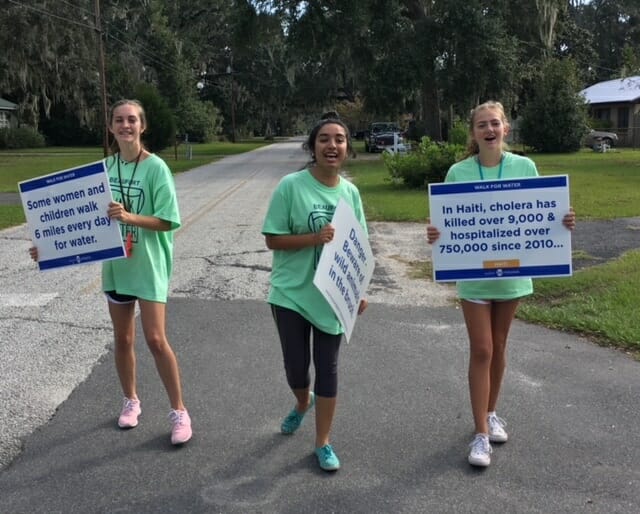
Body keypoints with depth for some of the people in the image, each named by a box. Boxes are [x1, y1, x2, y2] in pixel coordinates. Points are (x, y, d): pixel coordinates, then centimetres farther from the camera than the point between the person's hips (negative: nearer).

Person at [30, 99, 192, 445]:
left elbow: (167, 221, -13)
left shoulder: (156, 168, -11)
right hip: (115, 264, 5)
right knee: (123, 339, 14)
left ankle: (179, 411, 8)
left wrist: (130, 217, -28)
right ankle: (131, 401, 33)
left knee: (156, 340, -7)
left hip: (149, 265, -5)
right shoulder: (105, 167, 4)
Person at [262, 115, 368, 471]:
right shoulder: (291, 186, -12)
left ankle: (323, 443, 23)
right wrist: (314, 238, -25)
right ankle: (303, 403, 45)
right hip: (292, 294, -2)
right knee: (296, 367, 9)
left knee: (327, 367, 7)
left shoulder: (350, 192, 1)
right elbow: (273, 239, -11)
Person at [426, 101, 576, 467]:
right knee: (481, 351, -1)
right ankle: (481, 433, 8)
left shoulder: (525, 167, -2)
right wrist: (435, 234, -26)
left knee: (499, 346, 16)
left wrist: (563, 223, -15)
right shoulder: (459, 172, -8)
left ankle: (491, 413, 35)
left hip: (512, 271, 2)